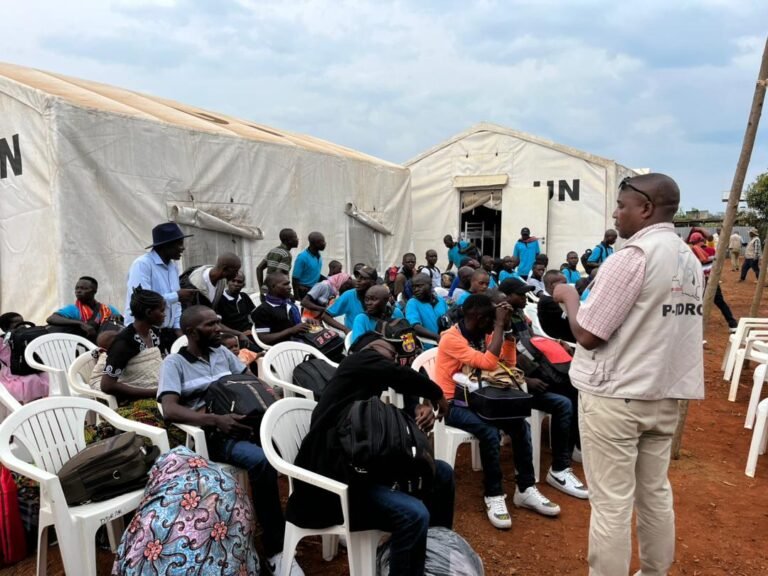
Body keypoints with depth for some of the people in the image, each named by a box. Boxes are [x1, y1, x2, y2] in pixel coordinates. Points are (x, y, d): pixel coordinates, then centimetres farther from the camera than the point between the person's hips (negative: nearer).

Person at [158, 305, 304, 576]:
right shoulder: (173, 363, 1)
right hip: (212, 434, -5)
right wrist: (215, 420, -27)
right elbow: (170, 410, -13)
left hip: (245, 421, 6)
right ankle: (275, 549, -24)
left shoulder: (222, 352, 18)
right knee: (262, 460, -35)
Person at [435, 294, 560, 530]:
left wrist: (507, 330, -5)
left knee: (521, 424, -12)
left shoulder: (484, 334, 4)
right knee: (489, 431, -31)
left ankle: (526, 489, 0)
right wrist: (499, 326, -25)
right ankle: (493, 495, -14)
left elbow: (509, 363, 6)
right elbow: (488, 363, -30)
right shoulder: (452, 338, -20)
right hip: (453, 403, -7)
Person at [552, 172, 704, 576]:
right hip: (664, 396, 9)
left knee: (611, 503, 2)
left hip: (614, 397, -8)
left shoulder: (634, 255, -18)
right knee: (655, 493, 19)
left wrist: (568, 296, -1)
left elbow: (587, 334, -18)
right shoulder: (690, 261, 9)